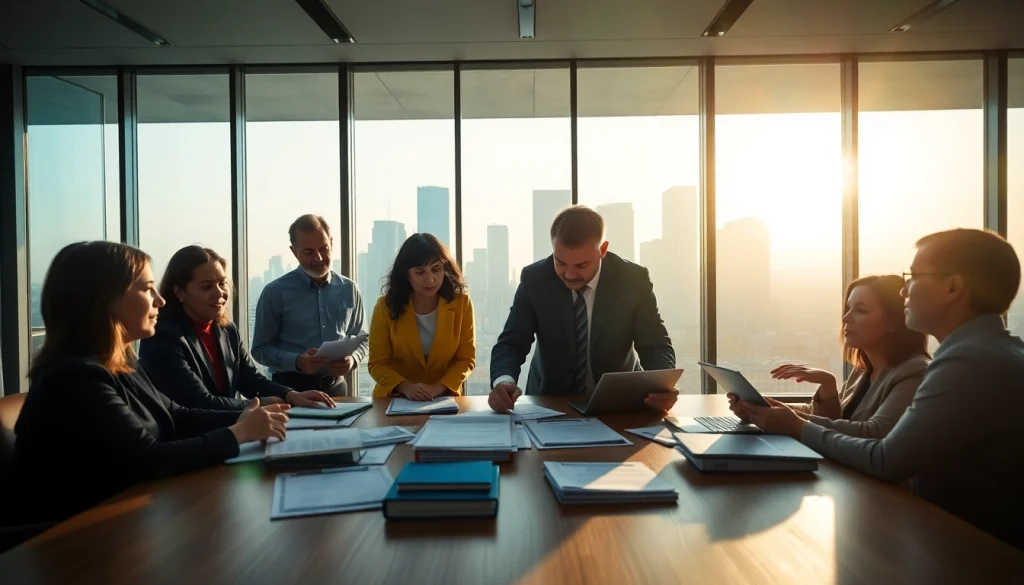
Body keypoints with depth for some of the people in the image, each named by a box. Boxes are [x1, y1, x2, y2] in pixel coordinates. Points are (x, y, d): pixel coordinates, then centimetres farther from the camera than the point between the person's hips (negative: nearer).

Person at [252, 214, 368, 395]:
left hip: (335, 387, 2)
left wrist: (352, 359, -9)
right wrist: (296, 362, -20)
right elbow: (261, 348, -3)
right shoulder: (275, 292, -4)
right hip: (291, 388, -2)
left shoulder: (349, 290, 6)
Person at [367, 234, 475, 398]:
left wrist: (439, 388, -17)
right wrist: (405, 387, -20)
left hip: (444, 400, 1)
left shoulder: (461, 303, -4)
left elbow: (466, 359, -1)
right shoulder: (386, 305, -5)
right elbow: (377, 363, -3)